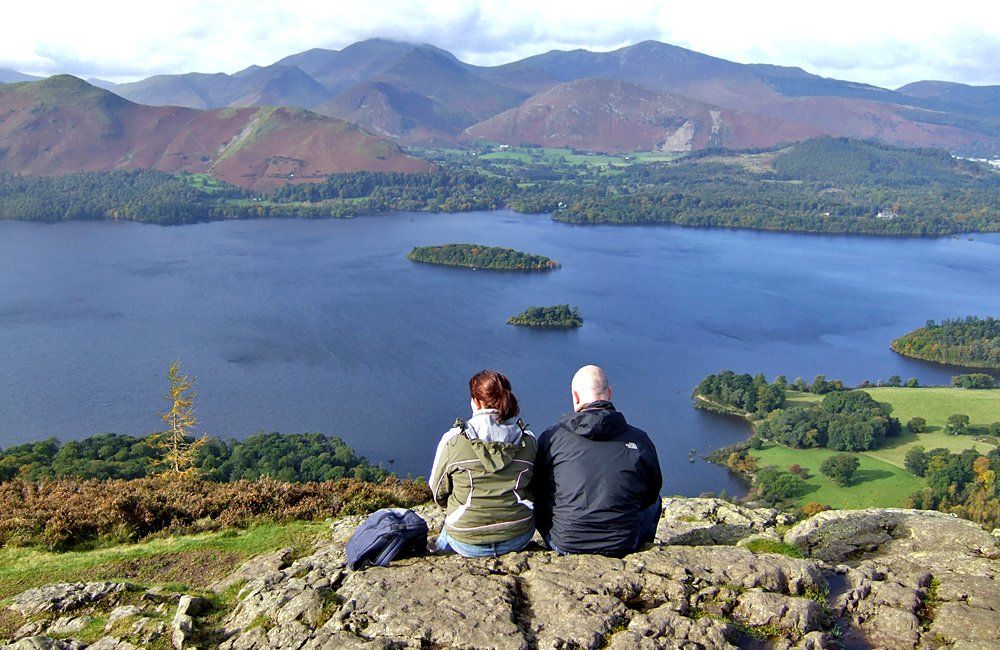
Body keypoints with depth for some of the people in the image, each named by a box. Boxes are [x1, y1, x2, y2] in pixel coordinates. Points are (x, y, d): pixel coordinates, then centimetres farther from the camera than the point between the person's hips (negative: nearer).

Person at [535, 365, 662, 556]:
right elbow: (652, 492, 10)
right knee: (654, 502, 29)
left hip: (565, 546, 0)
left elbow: (537, 493, 4)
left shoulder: (551, 438, -7)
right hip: (623, 547, 0)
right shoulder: (639, 440, -5)